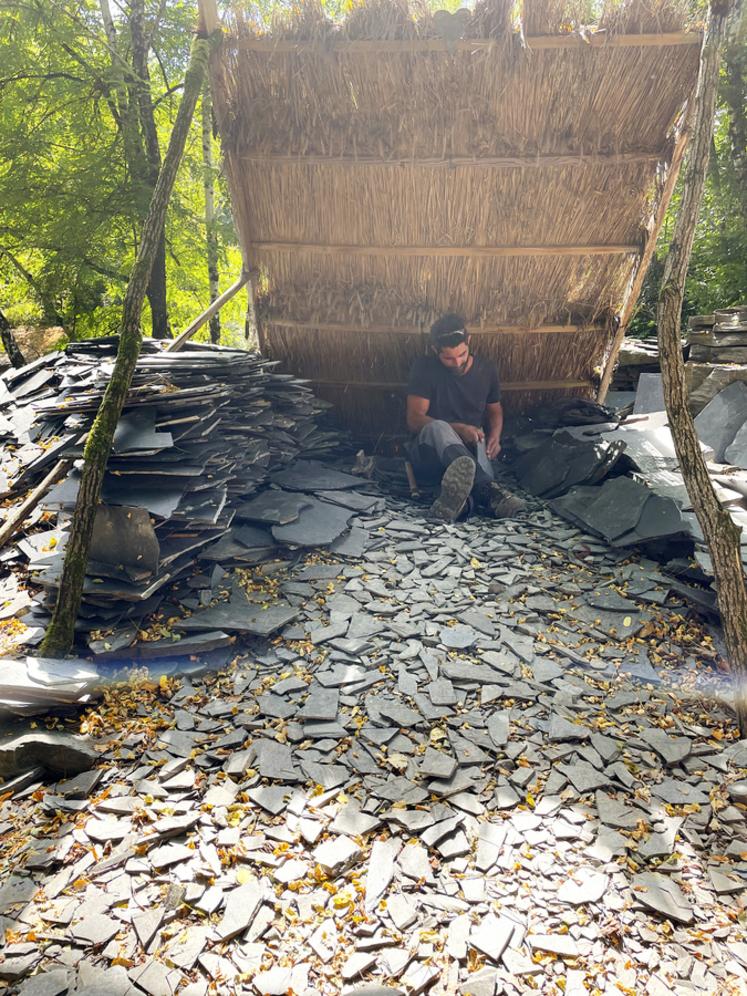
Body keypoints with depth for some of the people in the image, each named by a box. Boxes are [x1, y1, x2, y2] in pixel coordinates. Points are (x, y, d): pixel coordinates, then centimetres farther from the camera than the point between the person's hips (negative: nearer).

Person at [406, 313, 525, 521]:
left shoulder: (487, 369, 7)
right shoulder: (425, 368, -4)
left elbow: (495, 410, 20)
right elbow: (414, 419, -10)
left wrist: (495, 436, -2)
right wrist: (458, 429, -23)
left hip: (469, 449, 3)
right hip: (431, 449, -3)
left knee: (479, 447, -35)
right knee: (438, 427, -38)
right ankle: (487, 490, -57)